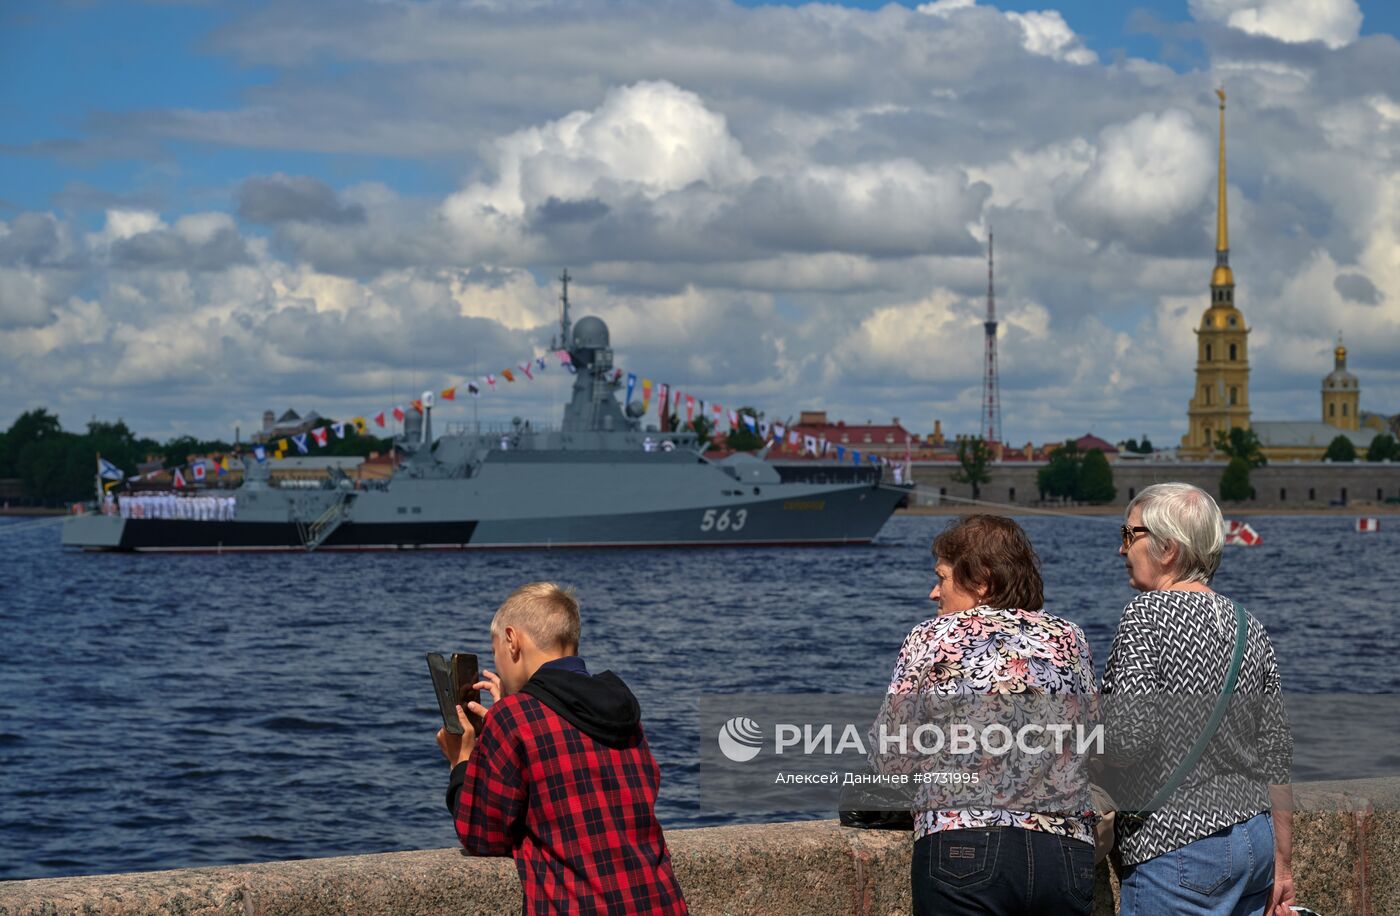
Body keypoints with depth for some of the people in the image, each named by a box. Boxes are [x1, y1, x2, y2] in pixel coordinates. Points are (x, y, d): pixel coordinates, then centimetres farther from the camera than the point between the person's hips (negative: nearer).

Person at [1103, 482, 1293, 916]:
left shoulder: (1147, 613, -9)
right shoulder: (1249, 627, 12)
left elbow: (1130, 738, -19)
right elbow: (1276, 756, 13)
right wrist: (1282, 864, 18)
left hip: (1179, 850, -8)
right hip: (1256, 840, 8)